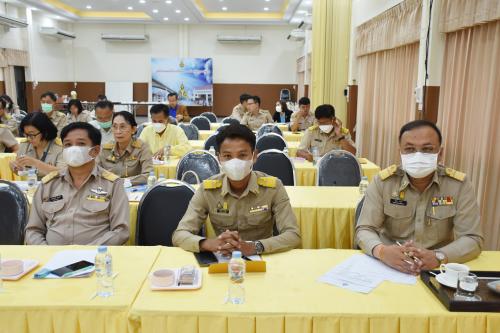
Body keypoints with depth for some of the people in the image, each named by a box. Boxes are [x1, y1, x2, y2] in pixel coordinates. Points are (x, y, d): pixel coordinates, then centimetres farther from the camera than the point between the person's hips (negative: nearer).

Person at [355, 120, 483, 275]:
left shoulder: (460, 185, -5)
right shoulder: (383, 181, -6)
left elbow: (473, 239, -8)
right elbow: (365, 229, -8)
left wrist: (437, 257, -27)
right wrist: (382, 251, -30)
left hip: (438, 270, 1)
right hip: (388, 267, 0)